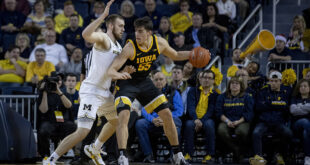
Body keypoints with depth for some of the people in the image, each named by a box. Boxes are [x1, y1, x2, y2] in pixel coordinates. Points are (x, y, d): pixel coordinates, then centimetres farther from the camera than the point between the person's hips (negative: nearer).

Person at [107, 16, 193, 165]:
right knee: (123, 116, -26)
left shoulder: (159, 43, -12)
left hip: (144, 82, 5)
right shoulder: (130, 48, -27)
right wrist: (118, 74, -54)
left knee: (167, 115, 2)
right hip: (127, 82, -5)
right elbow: (111, 70, -32)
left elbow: (175, 55, 9)